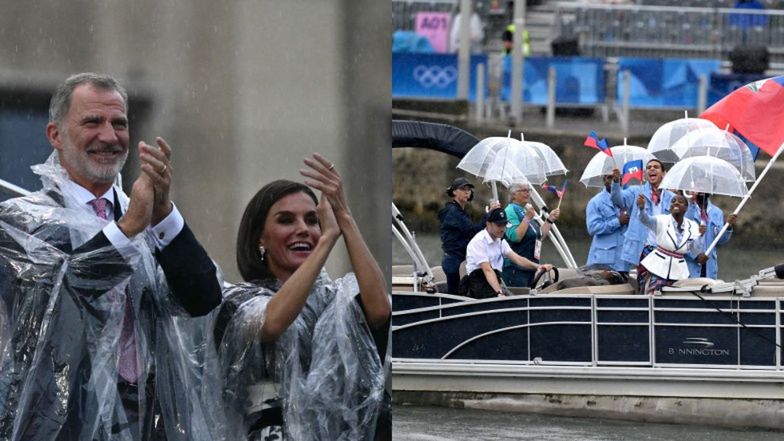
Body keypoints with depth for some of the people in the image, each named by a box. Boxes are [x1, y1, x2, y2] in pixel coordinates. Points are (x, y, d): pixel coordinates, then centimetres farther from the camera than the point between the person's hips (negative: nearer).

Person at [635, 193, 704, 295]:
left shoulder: (692, 226, 1)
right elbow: (645, 220, -29)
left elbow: (695, 252, 4)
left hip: (678, 272, 3)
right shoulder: (662, 221, -8)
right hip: (658, 268, -3)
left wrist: (700, 235, -13)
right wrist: (641, 207, -50)